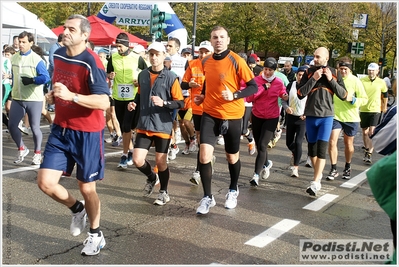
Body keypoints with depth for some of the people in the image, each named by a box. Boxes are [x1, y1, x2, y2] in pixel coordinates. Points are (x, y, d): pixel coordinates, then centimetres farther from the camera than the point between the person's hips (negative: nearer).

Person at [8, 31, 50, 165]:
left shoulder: (36, 59, -11)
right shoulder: (14, 58, 8)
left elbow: (46, 77, -16)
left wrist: (31, 80, -24)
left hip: (34, 100, -5)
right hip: (17, 99, 5)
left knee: (34, 127, 4)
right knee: (11, 125, 2)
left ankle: (37, 153, 23)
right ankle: (22, 149, 24)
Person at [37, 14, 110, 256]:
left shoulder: (91, 62, -19)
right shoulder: (58, 55, 4)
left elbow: (104, 102, -26)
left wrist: (71, 96, -35)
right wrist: (53, 95, 3)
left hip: (87, 133, -6)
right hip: (61, 129, 6)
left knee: (87, 188, 5)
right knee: (45, 182, -1)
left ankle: (96, 235, 29)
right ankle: (77, 209, 29)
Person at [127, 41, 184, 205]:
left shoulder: (171, 77, -8)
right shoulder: (142, 75, 6)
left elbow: (180, 103, -7)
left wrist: (163, 103, -22)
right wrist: (134, 104, 1)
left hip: (163, 126, -4)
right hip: (144, 125, 4)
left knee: (160, 161, 5)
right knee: (137, 160, -2)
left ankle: (164, 192, 27)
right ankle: (152, 177, 31)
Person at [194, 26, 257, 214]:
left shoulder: (237, 61, -13)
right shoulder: (206, 62, 3)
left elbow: (253, 87, -12)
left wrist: (234, 95, -26)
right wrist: (203, 96, 6)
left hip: (232, 115, -3)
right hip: (209, 114, 3)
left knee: (232, 156, 13)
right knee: (204, 155, -10)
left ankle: (233, 191, 39)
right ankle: (208, 197, 5)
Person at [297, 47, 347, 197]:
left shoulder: (334, 73, 2)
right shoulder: (309, 72, 2)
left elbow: (343, 95, -1)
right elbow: (300, 94, -6)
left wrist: (331, 80, -11)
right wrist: (313, 79, -15)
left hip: (326, 116, -2)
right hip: (310, 116, 2)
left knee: (321, 149, -12)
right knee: (311, 148, 11)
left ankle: (316, 182, -12)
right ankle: (318, 173, 32)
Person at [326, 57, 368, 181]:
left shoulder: (355, 81, -6)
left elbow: (364, 99, -4)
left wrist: (353, 100, -21)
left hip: (351, 117, -1)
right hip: (335, 116, 1)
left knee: (348, 143, 13)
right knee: (332, 142, -11)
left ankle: (347, 168, 33)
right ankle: (333, 169, 0)